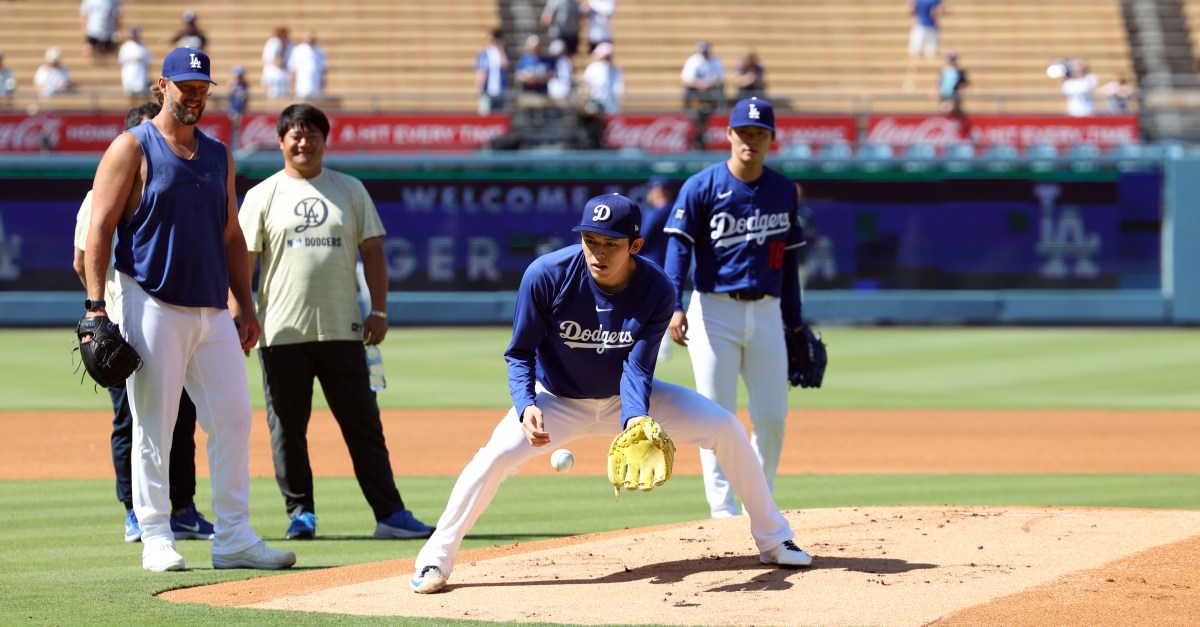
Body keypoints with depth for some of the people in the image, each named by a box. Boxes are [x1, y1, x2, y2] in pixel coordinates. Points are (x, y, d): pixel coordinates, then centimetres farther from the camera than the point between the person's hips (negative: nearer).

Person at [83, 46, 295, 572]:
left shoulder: (218, 155, 17)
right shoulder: (132, 148, -1)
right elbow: (100, 228, -6)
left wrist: (246, 307, 14)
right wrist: (95, 306, -14)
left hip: (214, 311, 6)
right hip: (153, 307, -6)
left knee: (232, 419, 2)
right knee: (153, 426, -3)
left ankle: (233, 538, 6)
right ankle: (156, 539, 3)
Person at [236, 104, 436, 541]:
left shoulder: (350, 190, 12)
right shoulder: (262, 196, 7)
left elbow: (372, 251, 10)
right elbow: (244, 259, 2)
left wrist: (379, 310, 1)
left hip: (342, 329, 1)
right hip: (282, 333, -1)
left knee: (364, 424, -1)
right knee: (287, 429, 1)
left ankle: (390, 514, -1)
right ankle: (300, 512, 12)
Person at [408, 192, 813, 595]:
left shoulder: (657, 290, -21)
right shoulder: (546, 275, -25)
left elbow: (637, 368, -22)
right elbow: (520, 354, -15)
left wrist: (635, 420, -42)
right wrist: (526, 407, -33)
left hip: (625, 398, 2)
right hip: (558, 401, -2)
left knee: (726, 428, -10)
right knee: (498, 454, -27)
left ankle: (773, 541, 8)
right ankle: (435, 561, -12)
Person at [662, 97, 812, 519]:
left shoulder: (783, 191, 10)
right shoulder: (703, 187, -4)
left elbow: (788, 258, 16)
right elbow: (679, 246, -10)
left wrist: (795, 322, 14)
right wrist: (674, 306, -24)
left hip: (766, 314, 4)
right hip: (714, 313, -4)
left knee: (773, 418, 1)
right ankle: (723, 510, -1)